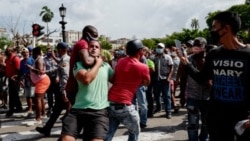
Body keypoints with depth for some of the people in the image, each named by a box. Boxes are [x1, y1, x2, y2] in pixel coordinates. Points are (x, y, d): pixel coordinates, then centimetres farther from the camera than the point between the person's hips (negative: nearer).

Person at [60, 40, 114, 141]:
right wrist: (97, 63, -2)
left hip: (99, 111, 1)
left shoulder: (106, 66, 14)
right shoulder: (79, 64, 6)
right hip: (78, 109, 0)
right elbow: (86, 79, -12)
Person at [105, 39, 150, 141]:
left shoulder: (120, 61, 10)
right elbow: (146, 83, 12)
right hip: (123, 105, -6)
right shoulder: (143, 67, -6)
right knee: (135, 133, 16)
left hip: (110, 102, 6)